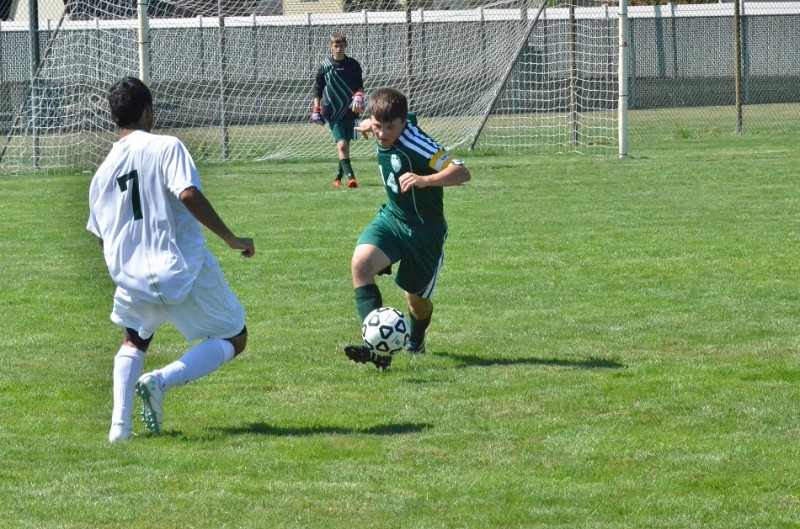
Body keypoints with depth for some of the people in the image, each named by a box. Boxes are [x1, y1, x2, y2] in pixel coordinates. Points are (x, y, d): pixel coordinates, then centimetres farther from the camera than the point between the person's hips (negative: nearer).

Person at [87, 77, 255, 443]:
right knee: (234, 339, 13)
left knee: (134, 341, 32)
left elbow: (102, 237, 14)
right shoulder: (165, 147, -7)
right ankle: (162, 381, -11)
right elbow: (188, 194, -22)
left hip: (134, 280, 5)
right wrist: (231, 240, -16)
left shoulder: (103, 172, 9)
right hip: (184, 269, -5)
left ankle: (120, 423, 10)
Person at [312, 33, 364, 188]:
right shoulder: (325, 66, 0)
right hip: (333, 112, -2)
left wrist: (358, 96, -13)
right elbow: (317, 89, 6)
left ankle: (339, 178, 22)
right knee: (341, 144, -16)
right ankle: (350, 177, -24)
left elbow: (360, 86, 8)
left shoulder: (353, 65, 3)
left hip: (349, 111, 2)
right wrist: (316, 110, -1)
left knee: (346, 145, 8)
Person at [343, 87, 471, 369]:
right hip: (392, 218, 5)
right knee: (360, 263, -25)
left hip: (424, 229, -5)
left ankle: (416, 341, 49)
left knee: (416, 298, 11)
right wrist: (370, 124, 25)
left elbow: (461, 172, -37)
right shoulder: (383, 133, -5)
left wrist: (425, 180, -51)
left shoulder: (414, 143, -27)